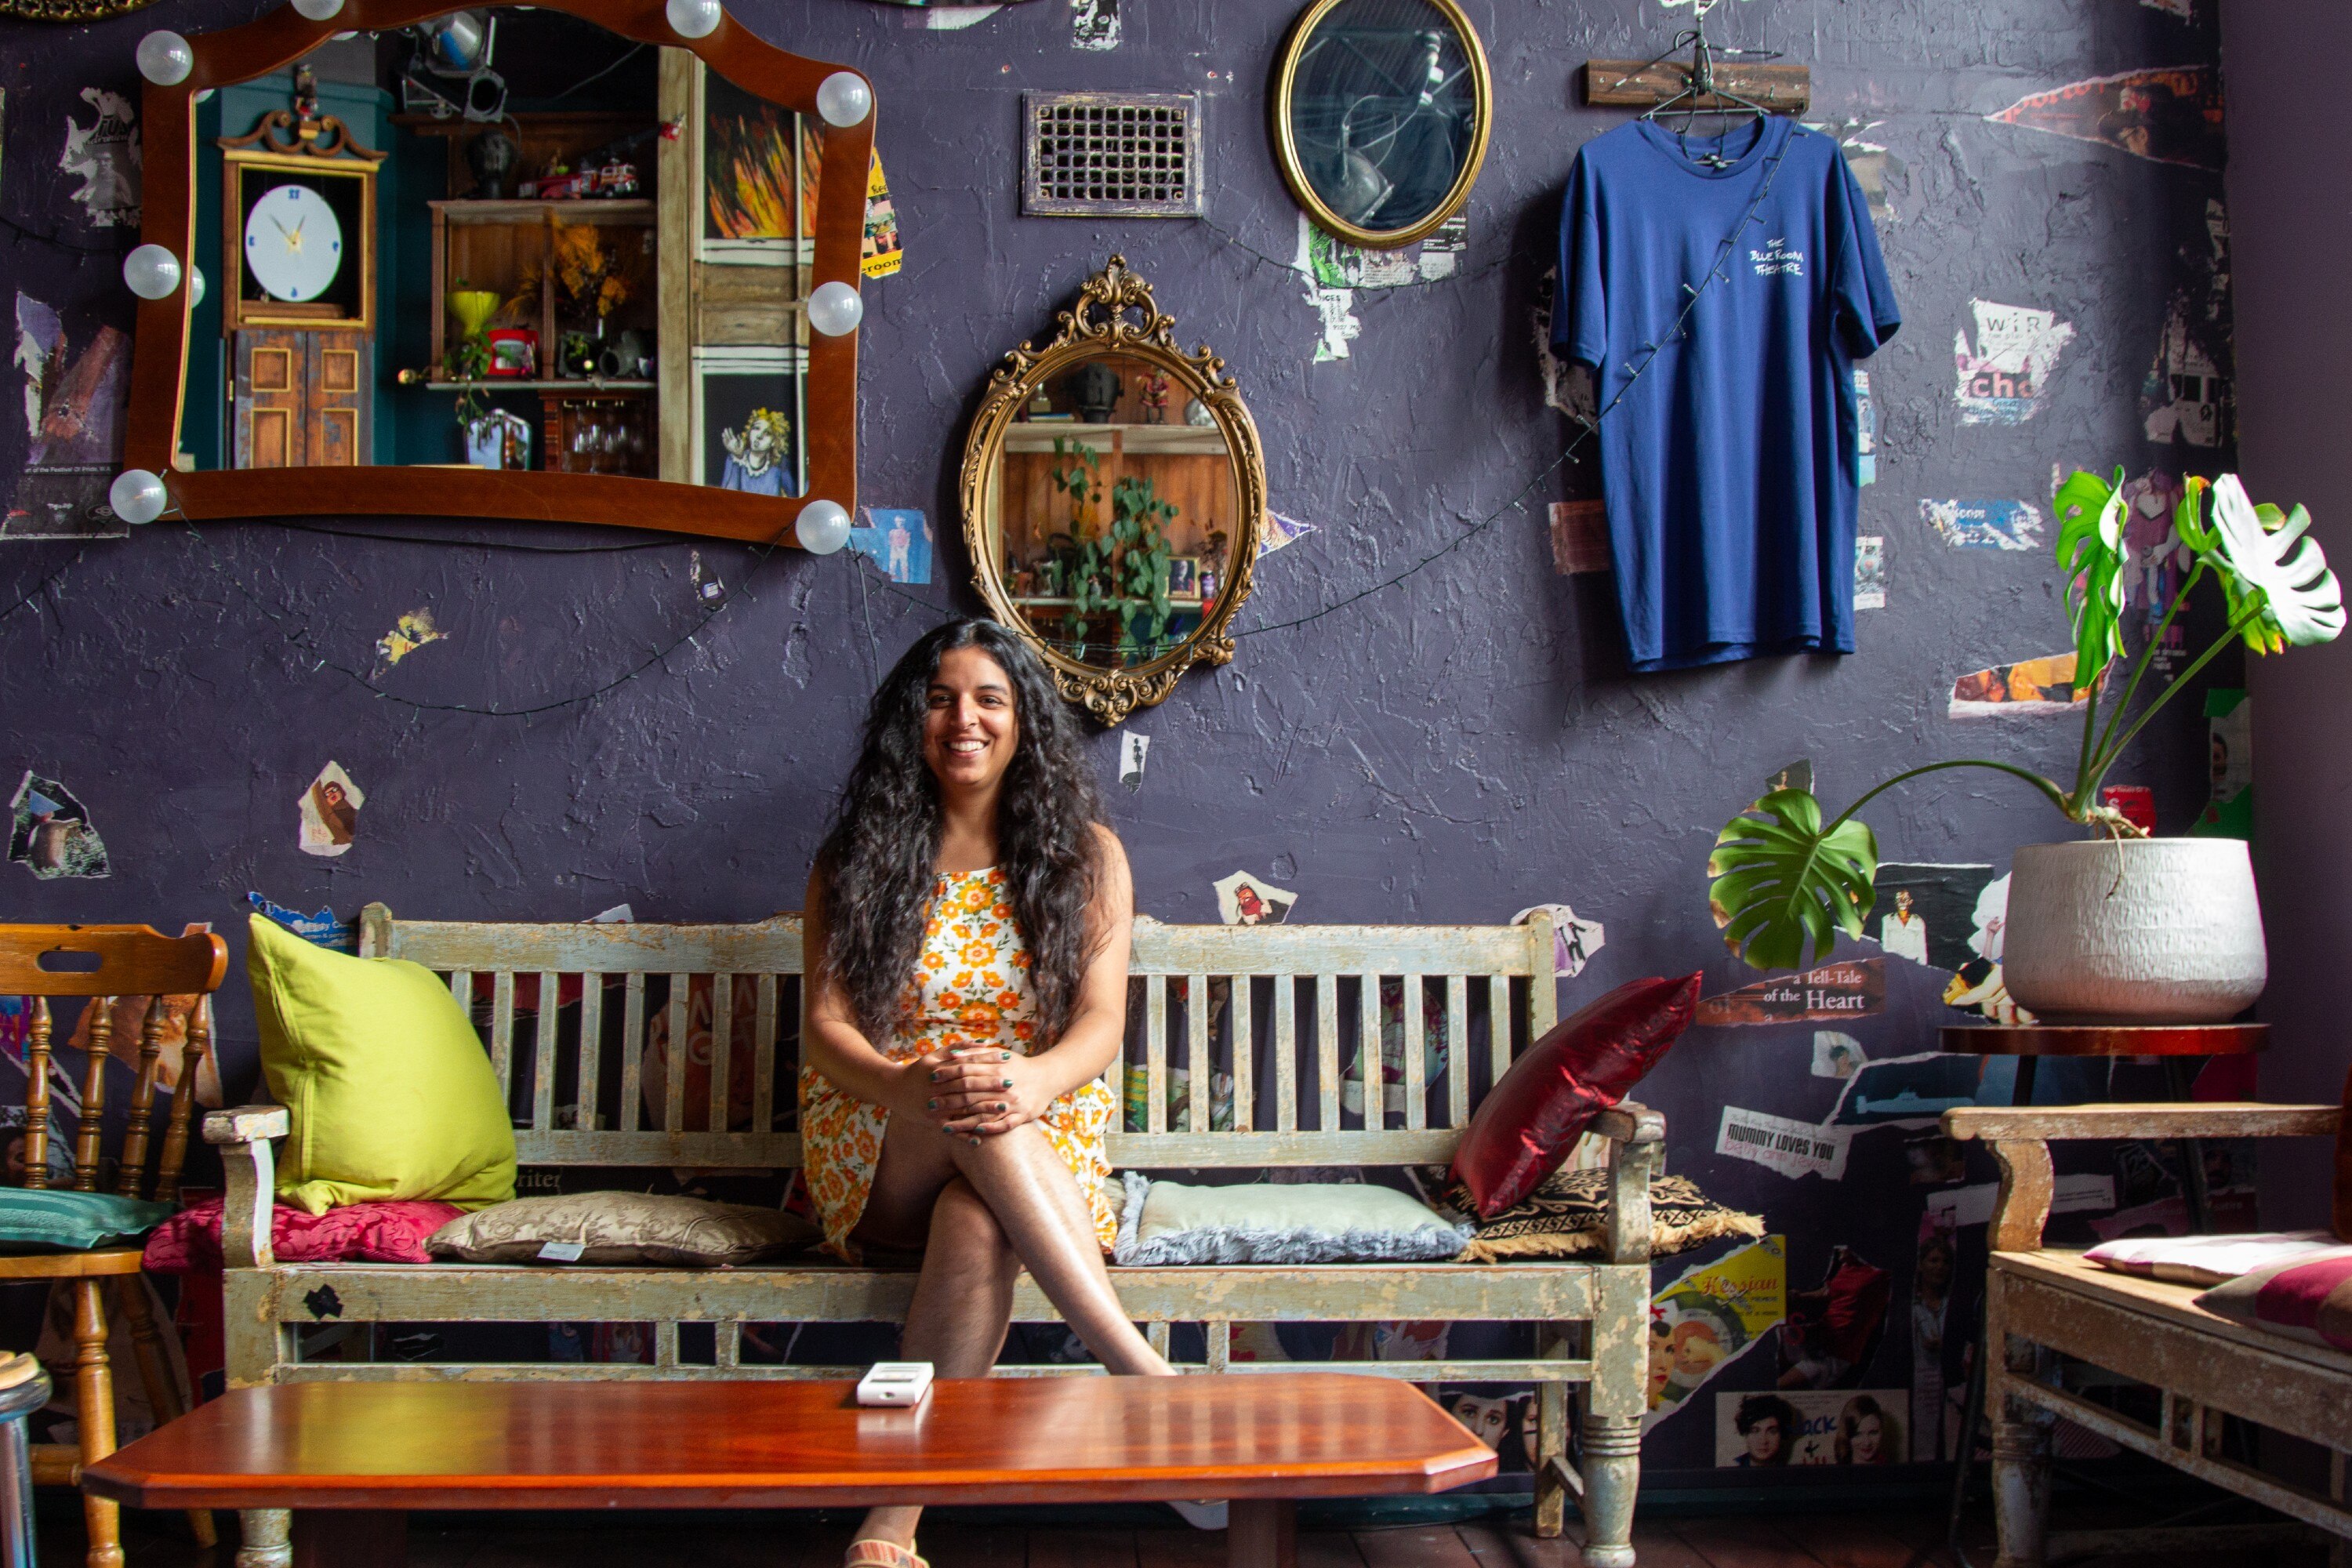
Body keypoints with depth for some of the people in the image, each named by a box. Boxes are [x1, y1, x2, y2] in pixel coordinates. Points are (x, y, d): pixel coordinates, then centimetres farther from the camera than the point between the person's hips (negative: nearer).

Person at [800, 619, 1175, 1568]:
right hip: (883, 1153, 0)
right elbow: (827, 1026, -2)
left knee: (977, 1229, -39)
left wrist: (1033, 1079, -29)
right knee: (974, 1114, -38)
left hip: (1038, 1143, 0)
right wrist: (906, 1085, -27)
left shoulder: (1085, 854, 7)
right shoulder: (858, 859, 8)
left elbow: (1101, 1021, -4)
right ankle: (1145, 1372, -44)